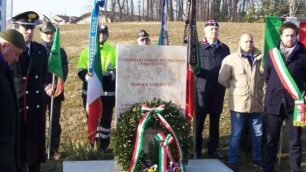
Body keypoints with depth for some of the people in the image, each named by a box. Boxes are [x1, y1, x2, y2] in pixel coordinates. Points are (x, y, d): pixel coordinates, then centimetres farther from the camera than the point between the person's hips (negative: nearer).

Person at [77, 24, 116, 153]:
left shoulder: (113, 51, 4)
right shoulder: (86, 51, 6)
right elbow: (81, 70, 1)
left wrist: (108, 76, -19)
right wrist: (89, 77, -20)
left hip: (108, 93, -1)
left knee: (106, 119, 5)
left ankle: (104, 146, 16)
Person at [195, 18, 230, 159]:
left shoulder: (224, 48, 12)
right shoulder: (198, 47, 4)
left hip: (218, 89, 3)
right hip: (202, 88, -3)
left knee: (215, 120, 10)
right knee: (199, 120, 2)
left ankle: (213, 148, 22)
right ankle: (197, 150, 11)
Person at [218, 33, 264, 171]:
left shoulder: (260, 58, 1)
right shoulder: (230, 59, -6)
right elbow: (222, 79, -4)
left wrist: (260, 89, 3)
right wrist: (235, 88, 4)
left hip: (257, 103, 3)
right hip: (238, 104, -3)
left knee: (258, 134, 16)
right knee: (236, 135, 6)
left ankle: (257, 159, 34)